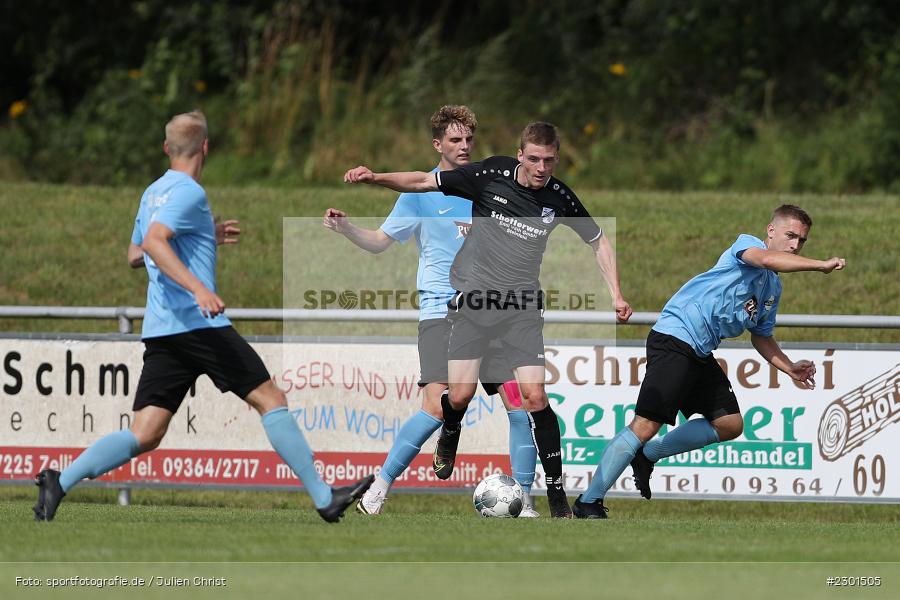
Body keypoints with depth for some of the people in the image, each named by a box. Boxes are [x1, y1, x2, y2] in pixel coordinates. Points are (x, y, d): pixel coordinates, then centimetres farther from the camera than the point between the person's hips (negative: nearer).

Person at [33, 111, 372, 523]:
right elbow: (153, 242, -22)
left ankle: (61, 481, -12)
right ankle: (324, 498, -2)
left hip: (161, 331, 8)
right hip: (197, 322, -8)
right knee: (269, 398, -2)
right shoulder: (187, 192, -7)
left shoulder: (154, 193, 21)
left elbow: (135, 254, 34)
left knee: (145, 434, 2)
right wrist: (198, 288, -33)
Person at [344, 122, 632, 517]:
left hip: (522, 306, 1)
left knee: (535, 396, -11)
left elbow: (598, 242, 12)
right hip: (473, 297, -1)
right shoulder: (491, 175, -9)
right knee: (461, 395, -7)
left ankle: (557, 496, -3)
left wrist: (616, 296, 3)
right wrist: (375, 178, -17)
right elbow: (423, 182, -3)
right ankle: (449, 434, 32)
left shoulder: (560, 199, -3)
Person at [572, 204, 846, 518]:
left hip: (700, 352, 10)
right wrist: (820, 265, -34)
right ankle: (588, 501, -11)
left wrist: (790, 368, 14)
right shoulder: (746, 244, -6)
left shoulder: (773, 289, 20)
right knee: (646, 425, -16)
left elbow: (761, 336, 29)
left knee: (730, 424, 11)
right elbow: (767, 259, -30)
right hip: (674, 336, -10)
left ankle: (647, 455, 22)